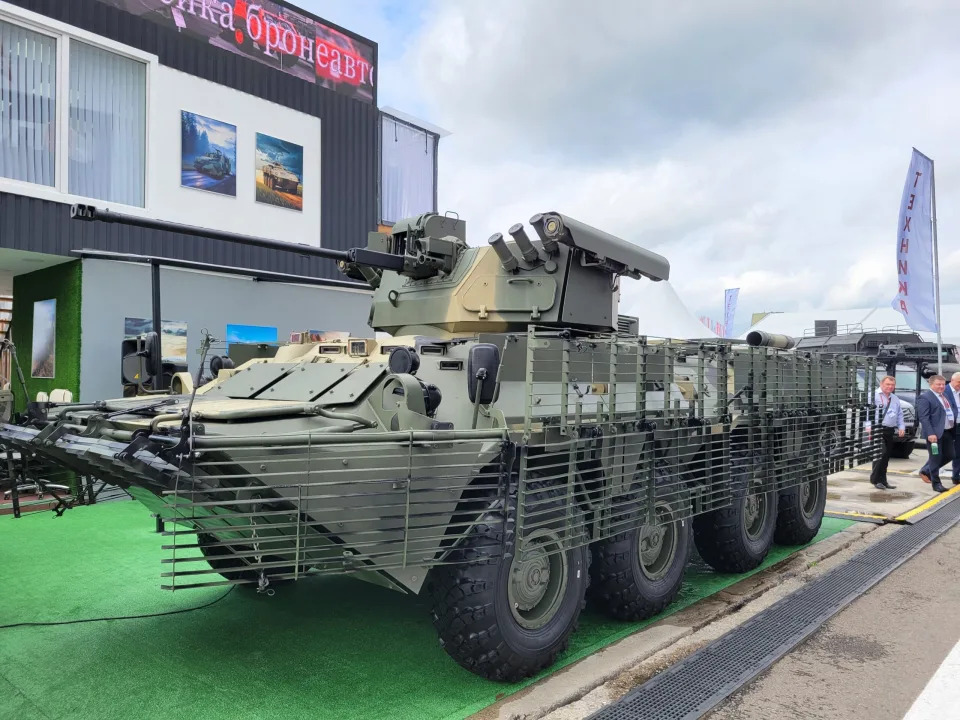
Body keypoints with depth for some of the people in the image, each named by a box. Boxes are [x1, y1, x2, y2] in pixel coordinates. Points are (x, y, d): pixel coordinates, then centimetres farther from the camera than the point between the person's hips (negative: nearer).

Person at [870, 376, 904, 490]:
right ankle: (876, 479, -7)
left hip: (890, 431, 7)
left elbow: (900, 415, 22)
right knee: (881, 453, -17)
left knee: (886, 457, 11)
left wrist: (901, 427, 6)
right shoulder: (874, 396, -4)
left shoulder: (895, 399, 20)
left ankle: (883, 481, 19)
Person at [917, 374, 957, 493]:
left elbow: (952, 411, 22)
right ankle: (936, 483, 10)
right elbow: (923, 417, -16)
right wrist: (930, 433, -23)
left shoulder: (946, 395, 16)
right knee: (936, 458, 0)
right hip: (935, 433, -8)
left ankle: (926, 471, 30)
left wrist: (953, 429, 12)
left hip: (948, 431, 8)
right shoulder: (925, 397, -10)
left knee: (949, 455, 13)